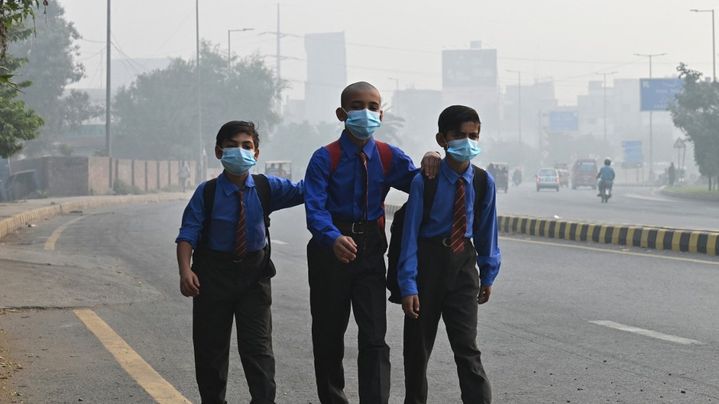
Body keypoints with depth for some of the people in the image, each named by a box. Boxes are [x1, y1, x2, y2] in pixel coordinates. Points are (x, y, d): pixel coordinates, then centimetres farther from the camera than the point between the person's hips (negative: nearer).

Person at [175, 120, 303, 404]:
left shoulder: (267, 187, -4)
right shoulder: (207, 193, -9)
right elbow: (188, 234, -12)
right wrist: (185, 270, -26)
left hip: (254, 274, 1)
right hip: (214, 274, 0)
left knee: (258, 347, -4)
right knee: (210, 347, 9)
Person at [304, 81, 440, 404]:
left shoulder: (389, 157, 2)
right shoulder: (325, 158, -11)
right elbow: (315, 208, -21)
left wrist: (430, 161, -16)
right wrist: (334, 238, -42)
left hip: (371, 252, 2)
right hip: (330, 252, -2)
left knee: (374, 337, -6)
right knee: (328, 334, 11)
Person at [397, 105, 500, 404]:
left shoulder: (484, 182, -5)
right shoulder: (424, 181, -14)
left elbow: (486, 230, 7)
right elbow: (410, 233, -12)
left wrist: (488, 274, 11)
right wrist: (408, 285, -15)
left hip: (463, 264, 1)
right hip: (428, 263, -1)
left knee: (467, 348, -6)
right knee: (417, 347, 11)